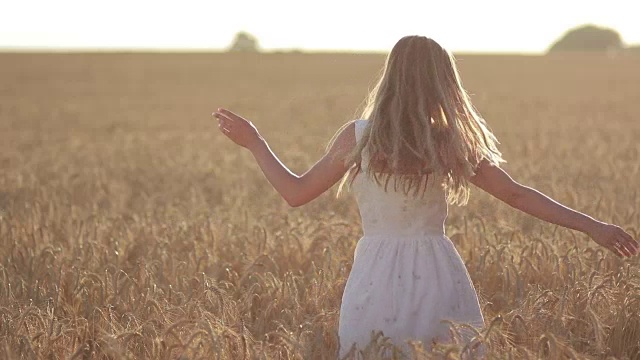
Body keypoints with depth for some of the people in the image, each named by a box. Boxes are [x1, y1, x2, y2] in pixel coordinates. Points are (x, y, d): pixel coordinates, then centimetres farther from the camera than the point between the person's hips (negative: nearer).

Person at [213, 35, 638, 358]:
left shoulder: (358, 137, -4)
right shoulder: (452, 144, -2)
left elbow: (296, 192, 4)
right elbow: (516, 194, 2)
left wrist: (253, 141, 17)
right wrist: (592, 225, 9)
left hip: (377, 282, -1)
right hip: (440, 278, 1)